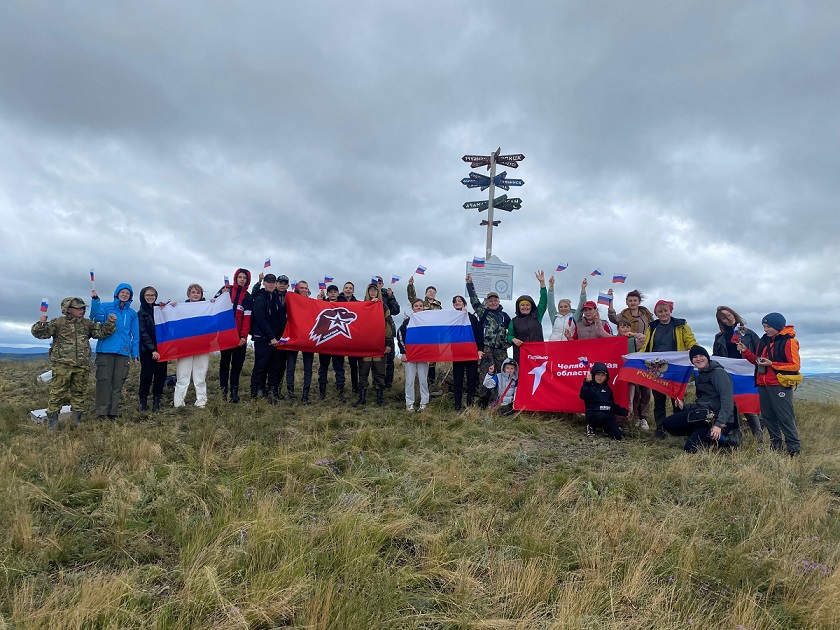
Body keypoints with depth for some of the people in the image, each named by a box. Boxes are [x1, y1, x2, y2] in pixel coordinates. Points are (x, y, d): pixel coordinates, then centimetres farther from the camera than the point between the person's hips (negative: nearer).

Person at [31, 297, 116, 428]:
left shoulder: (87, 324, 13)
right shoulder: (58, 322, 2)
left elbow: (102, 331, 12)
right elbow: (40, 333, -1)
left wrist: (111, 322, -3)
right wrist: (41, 324, -21)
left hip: (82, 366, 4)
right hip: (62, 364, -4)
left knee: (79, 392, 10)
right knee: (58, 392, -3)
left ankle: (77, 419, 19)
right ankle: (52, 417, 6)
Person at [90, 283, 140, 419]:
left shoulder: (132, 314, 15)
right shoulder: (106, 307, 8)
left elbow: (136, 336, 14)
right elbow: (97, 317, -13)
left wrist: (135, 354, 7)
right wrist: (95, 300, -25)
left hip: (123, 352, 3)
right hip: (105, 350, -2)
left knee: (118, 383, 5)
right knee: (104, 381, -5)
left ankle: (113, 412, 11)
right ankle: (102, 412, 1)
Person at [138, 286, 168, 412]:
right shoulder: (140, 313, 2)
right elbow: (143, 333, -5)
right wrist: (152, 350, -14)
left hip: (161, 349, 3)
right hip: (147, 350, -3)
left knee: (160, 376, 1)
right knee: (146, 376, -4)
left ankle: (156, 402, 8)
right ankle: (143, 403, 5)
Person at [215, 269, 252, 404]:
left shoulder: (248, 298, 6)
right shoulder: (226, 290, 5)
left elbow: (247, 318, -2)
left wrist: (244, 336, -11)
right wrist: (222, 296, -15)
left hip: (239, 336, 1)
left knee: (238, 363, 0)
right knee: (225, 361, 4)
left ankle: (234, 390, 4)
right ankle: (223, 389, 8)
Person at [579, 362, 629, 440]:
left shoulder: (607, 389, 21)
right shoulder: (590, 386, 1)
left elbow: (613, 405, 30)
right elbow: (583, 396, -22)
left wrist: (624, 412, 22)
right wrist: (587, 383, -32)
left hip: (607, 414, 5)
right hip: (594, 414, -4)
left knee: (619, 436, -15)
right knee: (601, 416, -41)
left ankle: (606, 428, 17)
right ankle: (591, 427, -8)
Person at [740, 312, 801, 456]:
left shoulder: (789, 341, -8)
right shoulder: (764, 340, 13)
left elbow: (795, 365, -14)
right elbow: (757, 360, 19)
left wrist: (771, 364, -19)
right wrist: (745, 351, 4)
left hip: (780, 386, -7)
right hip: (763, 385, 7)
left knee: (785, 418, -6)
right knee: (768, 417, 12)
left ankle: (794, 449, 2)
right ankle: (775, 445, 23)